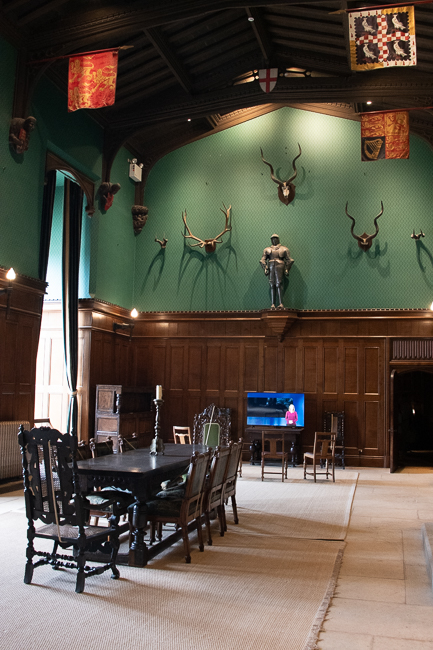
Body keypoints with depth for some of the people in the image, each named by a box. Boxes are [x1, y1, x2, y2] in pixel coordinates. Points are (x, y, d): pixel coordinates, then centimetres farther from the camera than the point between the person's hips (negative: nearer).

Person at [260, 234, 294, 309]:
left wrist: (286, 269, 0)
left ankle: (281, 304, -21)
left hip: (279, 267, -3)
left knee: (278, 285, -16)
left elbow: (289, 260, 11)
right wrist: (265, 269, 1)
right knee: (272, 285, -4)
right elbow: (262, 260, 15)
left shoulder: (284, 249, 15)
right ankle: (273, 304, -7)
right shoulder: (267, 249, 20)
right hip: (271, 267, 3)